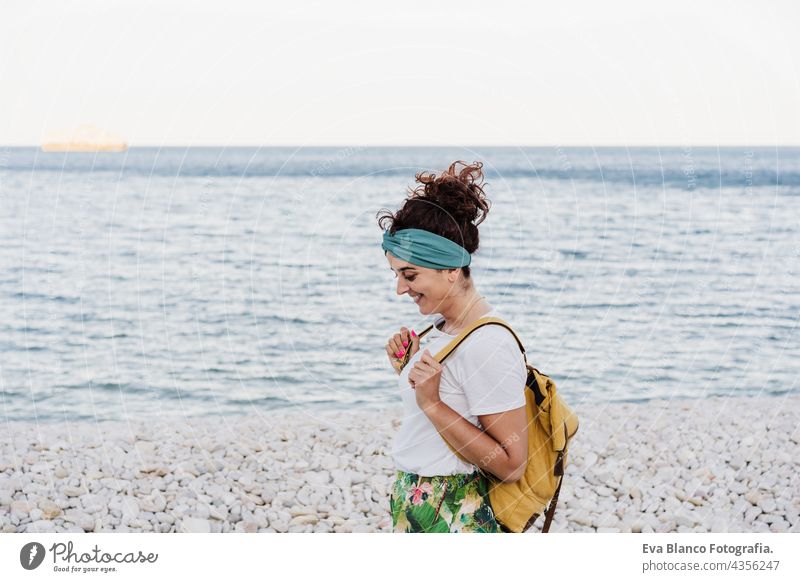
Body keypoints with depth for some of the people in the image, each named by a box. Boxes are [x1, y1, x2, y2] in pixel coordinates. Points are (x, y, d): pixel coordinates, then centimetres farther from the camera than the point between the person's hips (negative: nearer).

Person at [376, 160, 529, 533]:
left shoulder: (489, 345, -21)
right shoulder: (442, 328, 6)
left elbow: (511, 465, -22)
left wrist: (431, 402, -25)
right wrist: (408, 367, 2)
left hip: (453, 520, -8)